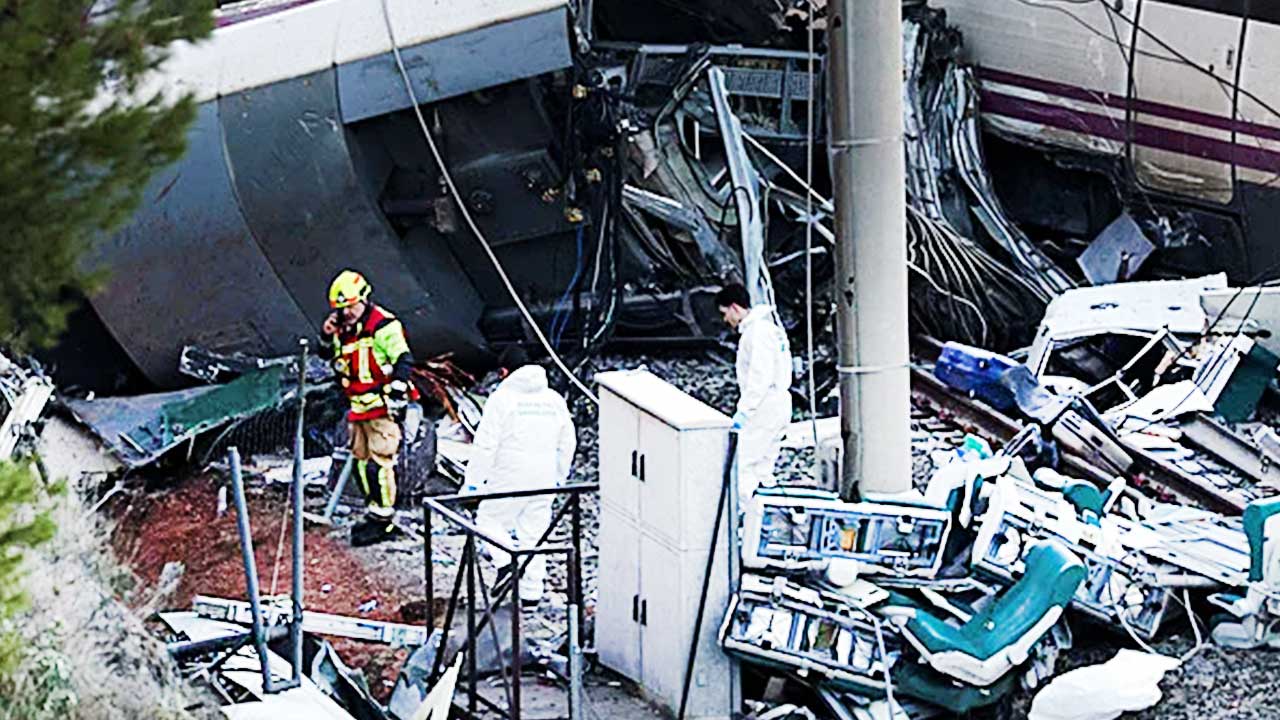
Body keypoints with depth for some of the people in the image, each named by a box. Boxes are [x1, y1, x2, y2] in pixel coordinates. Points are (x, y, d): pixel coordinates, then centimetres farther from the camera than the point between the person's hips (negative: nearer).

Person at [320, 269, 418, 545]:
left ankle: (383, 520, -8)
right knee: (362, 460, 12)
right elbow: (328, 356, 28)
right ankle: (374, 512, 22)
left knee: (380, 461, -11)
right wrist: (327, 336, 8)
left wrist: (396, 392, -23)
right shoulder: (344, 329, 14)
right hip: (358, 408, 9)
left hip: (381, 407, -9)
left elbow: (403, 359, -16)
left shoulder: (384, 325, -12)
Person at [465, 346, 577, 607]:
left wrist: (473, 481, -8)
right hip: (544, 479, 5)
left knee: (489, 518, 14)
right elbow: (568, 443, 15)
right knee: (534, 532, 12)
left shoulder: (502, 398, -10)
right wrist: (559, 476, 26)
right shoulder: (554, 399, 8)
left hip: (509, 478, -5)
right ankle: (531, 593, 14)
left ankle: (505, 563, -9)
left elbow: (485, 444, -13)